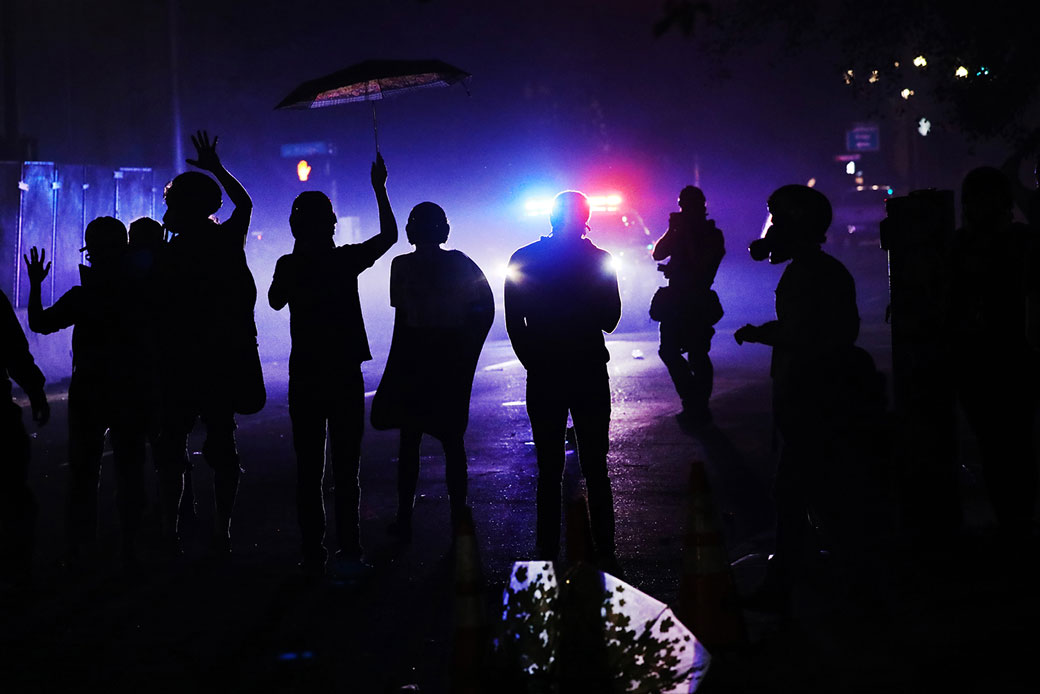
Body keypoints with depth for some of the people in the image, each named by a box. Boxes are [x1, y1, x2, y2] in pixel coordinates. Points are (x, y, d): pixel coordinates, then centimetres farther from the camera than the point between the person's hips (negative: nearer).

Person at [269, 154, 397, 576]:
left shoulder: (289, 266, -3)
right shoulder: (346, 260, -7)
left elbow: (275, 300, 18)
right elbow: (389, 234, 9)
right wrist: (379, 188, 17)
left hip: (305, 378, 1)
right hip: (345, 377, -1)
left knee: (309, 467, 5)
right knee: (345, 467, 2)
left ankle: (313, 554, 2)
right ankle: (348, 552, -1)